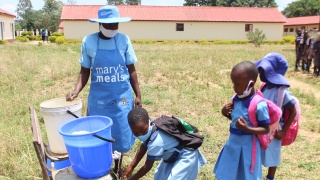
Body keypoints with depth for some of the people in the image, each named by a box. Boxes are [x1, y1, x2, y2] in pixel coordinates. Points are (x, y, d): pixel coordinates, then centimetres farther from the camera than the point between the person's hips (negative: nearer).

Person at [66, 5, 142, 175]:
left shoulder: (124, 40, -4)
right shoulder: (88, 41, -5)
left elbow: (131, 70, 2)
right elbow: (84, 71, 2)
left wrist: (138, 95, 0)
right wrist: (76, 91, -13)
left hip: (122, 97, 1)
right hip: (99, 98, 0)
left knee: (121, 133, 11)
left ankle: (118, 168, 34)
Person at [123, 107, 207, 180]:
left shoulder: (156, 143, -40)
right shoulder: (151, 130, -16)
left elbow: (147, 167, -26)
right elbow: (143, 148, 2)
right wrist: (131, 167, 6)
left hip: (186, 157, -9)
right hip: (175, 155, 9)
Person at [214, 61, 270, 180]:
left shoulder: (259, 105, -22)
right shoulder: (235, 99, -3)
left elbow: (266, 129, -15)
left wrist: (247, 129, -29)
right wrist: (226, 113, -7)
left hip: (247, 146, -6)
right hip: (233, 142, 6)